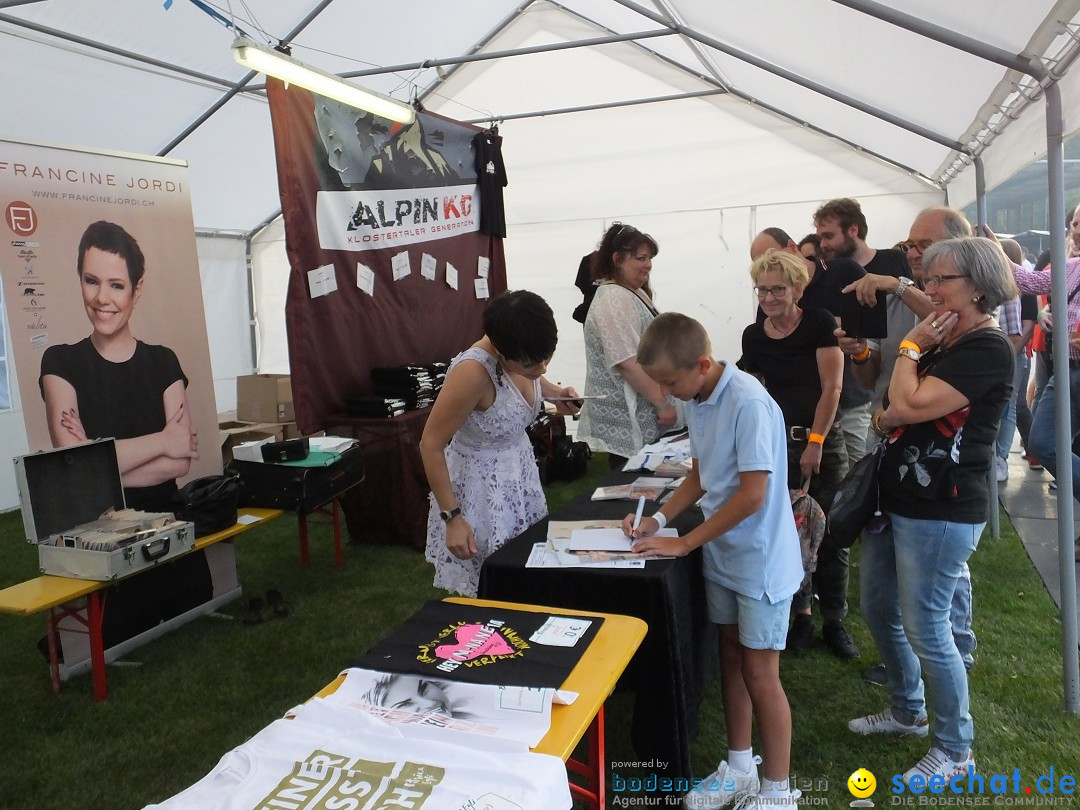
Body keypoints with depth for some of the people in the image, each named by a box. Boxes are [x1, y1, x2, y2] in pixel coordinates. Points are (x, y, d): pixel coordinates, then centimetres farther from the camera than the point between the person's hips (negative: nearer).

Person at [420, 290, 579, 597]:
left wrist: (556, 392, -1)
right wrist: (452, 517, -23)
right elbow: (430, 446, -25)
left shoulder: (522, 354, -12)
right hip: (480, 484, -7)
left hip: (519, 468, 7)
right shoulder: (473, 371, -33)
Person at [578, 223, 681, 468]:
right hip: (628, 421, -10)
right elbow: (629, 363, -25)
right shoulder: (614, 300, -18)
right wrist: (663, 404, -20)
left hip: (639, 416, 10)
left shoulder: (634, 293, 14)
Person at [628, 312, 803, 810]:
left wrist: (683, 544, -19)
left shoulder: (748, 403, -25)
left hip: (760, 560, -7)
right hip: (722, 554, 8)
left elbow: (752, 495, -25)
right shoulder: (696, 401, 0)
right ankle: (739, 768, 37)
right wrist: (660, 518, -1)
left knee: (760, 674, 5)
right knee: (731, 659, 18)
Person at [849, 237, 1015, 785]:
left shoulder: (987, 349, -16)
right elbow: (897, 411, 17)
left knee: (925, 629, 0)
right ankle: (908, 712, 39)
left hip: (941, 512, -10)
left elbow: (911, 405, -25)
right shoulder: (942, 342, 14)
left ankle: (955, 751, 21)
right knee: (878, 611, 18)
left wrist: (911, 346, -11)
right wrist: (884, 419, -5)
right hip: (898, 498, 10)